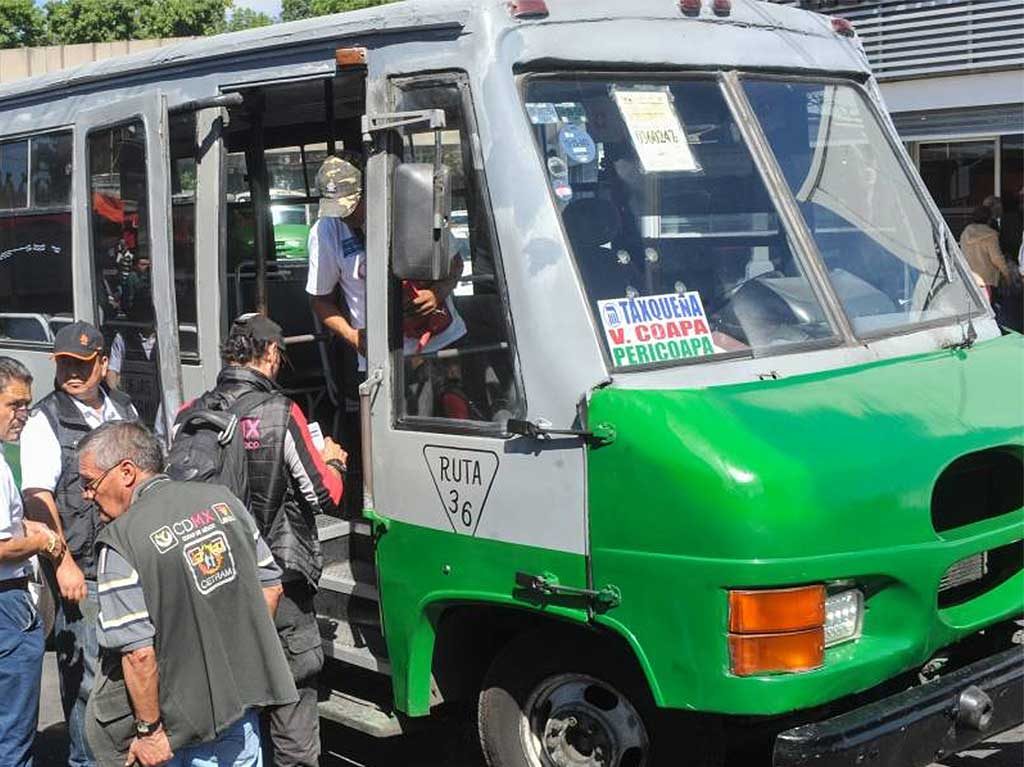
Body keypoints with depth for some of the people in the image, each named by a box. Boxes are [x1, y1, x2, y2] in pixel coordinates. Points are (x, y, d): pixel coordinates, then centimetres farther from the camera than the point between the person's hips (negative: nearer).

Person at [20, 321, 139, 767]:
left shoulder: (124, 411, 11)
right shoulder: (45, 421, -7)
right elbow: (38, 499, -13)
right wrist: (63, 562, -20)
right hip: (83, 572, -5)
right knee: (87, 675, -2)